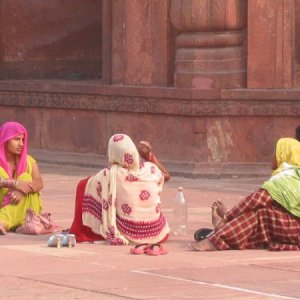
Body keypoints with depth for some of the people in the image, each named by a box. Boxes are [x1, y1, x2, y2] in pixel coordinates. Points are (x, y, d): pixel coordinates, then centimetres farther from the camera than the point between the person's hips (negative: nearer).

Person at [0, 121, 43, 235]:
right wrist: (14, 183, -33)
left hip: (22, 212, 3)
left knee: (26, 177, -20)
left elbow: (39, 183, -10)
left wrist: (21, 191, -30)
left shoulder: (28, 161, 8)